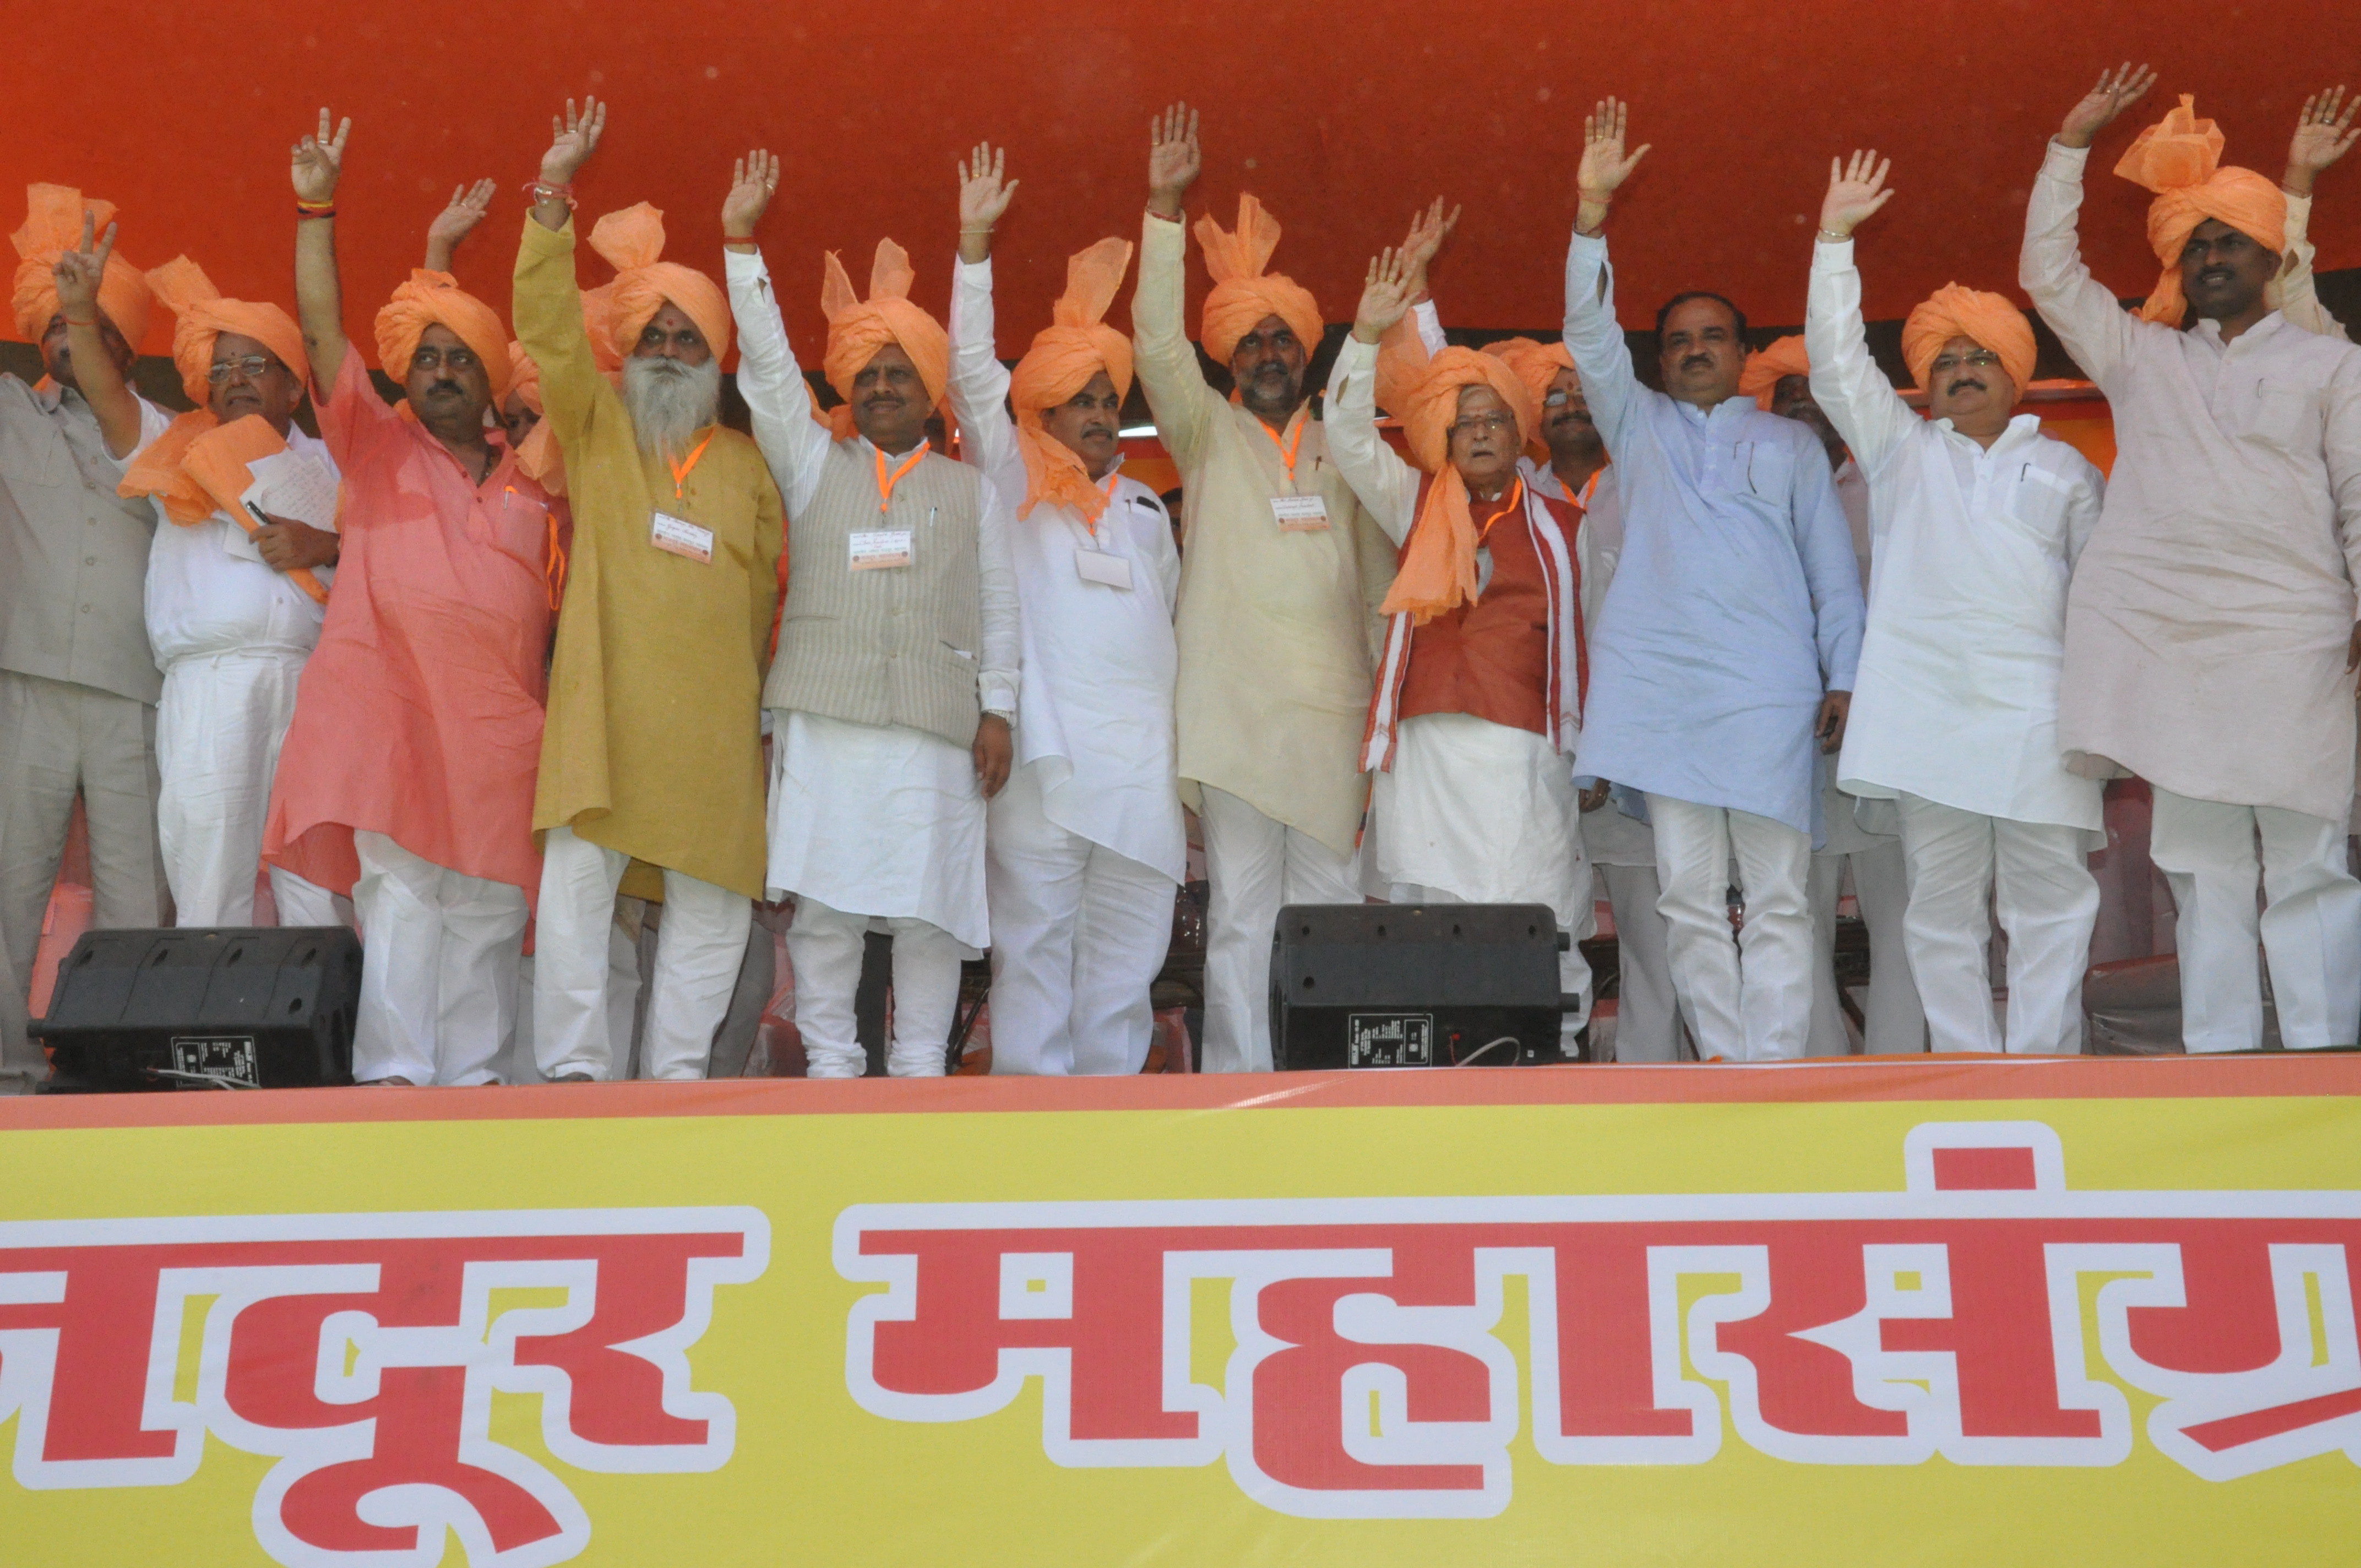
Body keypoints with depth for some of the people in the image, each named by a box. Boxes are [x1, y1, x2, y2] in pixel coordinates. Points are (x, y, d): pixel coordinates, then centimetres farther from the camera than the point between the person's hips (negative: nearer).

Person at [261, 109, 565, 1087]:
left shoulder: (529, 483, 18)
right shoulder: (377, 447, 13)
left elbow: (558, 602, 22)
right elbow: (322, 332, 5)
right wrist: (316, 210, -1)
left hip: (498, 724, 3)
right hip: (389, 710, -2)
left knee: (488, 910, 1)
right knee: (399, 895, -11)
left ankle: (473, 1075, 5)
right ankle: (392, 1071, -11)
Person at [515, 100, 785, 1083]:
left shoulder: (747, 466, 15)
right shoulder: (595, 430, 11)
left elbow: (766, 594, 16)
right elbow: (548, 325, 0)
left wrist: (761, 699, 11)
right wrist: (554, 198, -8)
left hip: (713, 724, 2)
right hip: (604, 708, -2)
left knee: (712, 896, 2)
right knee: (577, 876, -8)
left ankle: (678, 1071, 10)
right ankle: (573, 1066, -3)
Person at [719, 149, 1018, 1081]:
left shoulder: (971, 489, 16)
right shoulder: (814, 463, 15)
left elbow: (997, 607, 14)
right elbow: (767, 365, 8)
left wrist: (998, 710, 5)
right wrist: (741, 242, 2)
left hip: (935, 725, 0)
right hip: (823, 718, 0)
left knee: (929, 904, -1)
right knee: (822, 899, -3)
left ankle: (919, 1069, 6)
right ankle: (829, 1065, 3)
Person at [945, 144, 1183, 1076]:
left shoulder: (1145, 512, 21)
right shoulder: (1016, 489, 8)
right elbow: (973, 375, -4)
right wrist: (975, 244, -11)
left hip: (1141, 773, 4)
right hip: (1043, 762, -4)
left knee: (1123, 972, 4)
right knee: (1034, 956, -5)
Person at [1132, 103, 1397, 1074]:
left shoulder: (1342, 451, 17)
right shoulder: (1208, 436, 10)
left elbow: (1380, 577, 18)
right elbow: (1157, 342, -4)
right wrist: (1165, 209, -12)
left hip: (1334, 707, 2)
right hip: (1232, 706, -2)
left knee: (1333, 901, 2)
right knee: (1240, 911, -3)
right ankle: (1237, 1088, -1)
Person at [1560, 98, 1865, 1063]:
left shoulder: (1790, 444, 19)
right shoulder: (1640, 428, 20)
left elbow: (1833, 572, 15)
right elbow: (1589, 335, 8)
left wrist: (1845, 677, 4)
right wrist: (1593, 208, -3)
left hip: (1770, 690, -1)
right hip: (1662, 684, 1)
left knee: (1777, 899, -5)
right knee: (1689, 898, -1)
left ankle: (1773, 1073, -5)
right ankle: (1722, 1069, 5)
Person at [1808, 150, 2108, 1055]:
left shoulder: (2065, 470, 19)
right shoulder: (1903, 453, 18)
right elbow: (1837, 366, 10)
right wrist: (1835, 238, 4)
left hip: (2037, 716, 0)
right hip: (1927, 708, 0)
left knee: (2050, 903, -5)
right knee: (1941, 906, 0)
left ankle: (2043, 1070, -2)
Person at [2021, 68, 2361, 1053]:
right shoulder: (2143, 359, 19)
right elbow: (2049, 275, 17)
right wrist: (2071, 147, 15)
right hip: (2164, 639, 2)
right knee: (2203, 865, 2)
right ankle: (2216, 1058, 2)